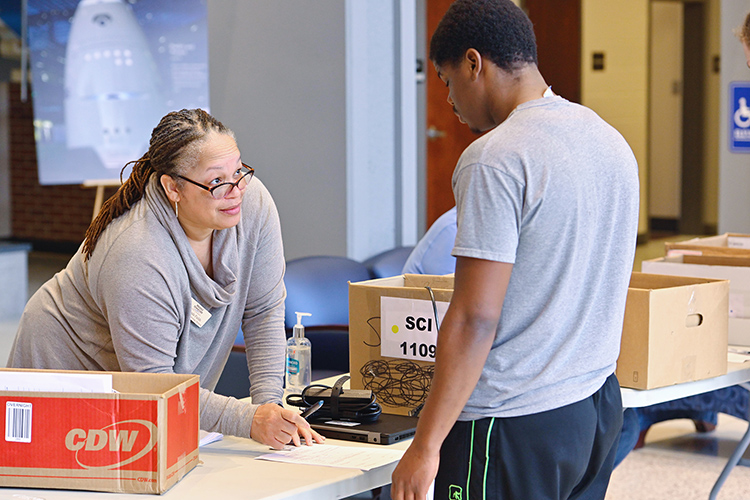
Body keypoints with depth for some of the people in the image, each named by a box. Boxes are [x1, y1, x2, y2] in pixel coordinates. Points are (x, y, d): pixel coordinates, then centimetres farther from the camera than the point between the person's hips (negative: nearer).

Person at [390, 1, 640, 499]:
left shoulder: (495, 159, -16)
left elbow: (475, 318, -19)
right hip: (602, 406, 9)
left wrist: (424, 447, -16)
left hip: (517, 424, -9)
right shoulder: (612, 140, 10)